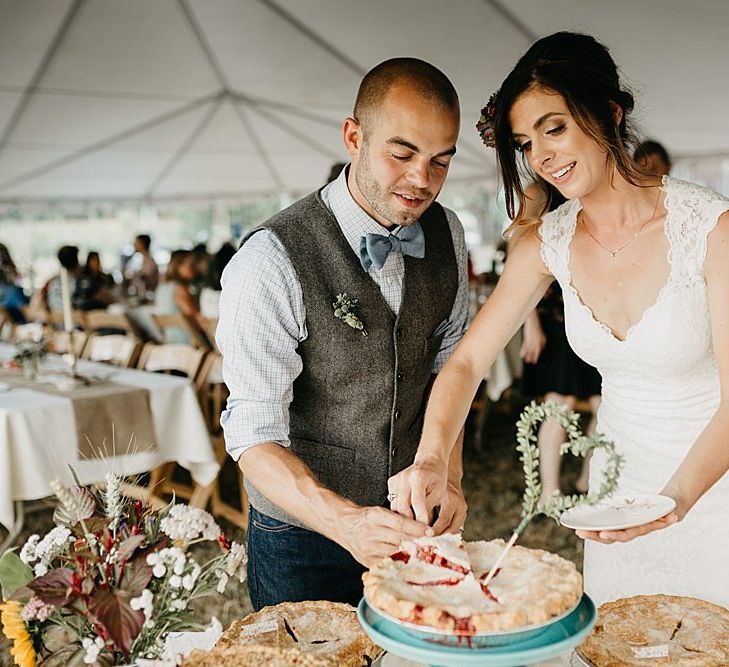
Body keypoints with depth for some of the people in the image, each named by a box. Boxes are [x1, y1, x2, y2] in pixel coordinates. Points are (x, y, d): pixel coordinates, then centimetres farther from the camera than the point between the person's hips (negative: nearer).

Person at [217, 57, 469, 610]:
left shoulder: (446, 233, -5)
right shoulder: (272, 260, -25)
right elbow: (254, 435, -26)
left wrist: (448, 473, -7)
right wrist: (345, 521, -41)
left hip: (411, 519, 5)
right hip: (304, 530, -5)